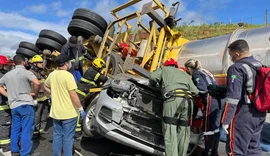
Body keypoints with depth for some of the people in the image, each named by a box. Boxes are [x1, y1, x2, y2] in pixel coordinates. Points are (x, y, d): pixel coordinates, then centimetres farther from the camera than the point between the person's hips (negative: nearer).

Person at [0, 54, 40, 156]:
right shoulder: (26, 72, -9)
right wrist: (35, 93, -8)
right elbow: (37, 83, -25)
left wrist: (9, 95, 14)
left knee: (15, 129, 16)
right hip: (26, 104, -6)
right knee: (26, 130, 0)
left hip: (13, 105, 7)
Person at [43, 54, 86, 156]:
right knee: (68, 138, 5)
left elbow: (45, 86, 23)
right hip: (68, 113, -7)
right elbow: (73, 95, -20)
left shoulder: (52, 74, 5)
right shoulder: (68, 75, -18)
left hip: (55, 112, 7)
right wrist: (81, 109, -12)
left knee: (57, 136, 18)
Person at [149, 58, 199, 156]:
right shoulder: (184, 74, 35)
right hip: (187, 100, 5)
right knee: (183, 132, 10)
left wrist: (152, 86, 28)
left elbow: (153, 77, 8)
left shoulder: (164, 69, 27)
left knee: (170, 132, -8)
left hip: (173, 98, -4)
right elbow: (195, 91, 25)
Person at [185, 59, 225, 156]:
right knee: (215, 127, 16)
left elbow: (202, 89, -15)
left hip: (211, 101, -9)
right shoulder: (204, 71, 25)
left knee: (208, 128, -1)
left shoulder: (196, 73, -2)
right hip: (219, 99, 9)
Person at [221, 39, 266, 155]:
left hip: (243, 116, -9)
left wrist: (226, 120, -18)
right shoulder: (261, 66, 11)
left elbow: (233, 97, -22)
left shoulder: (237, 68, -16)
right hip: (260, 114, 9)